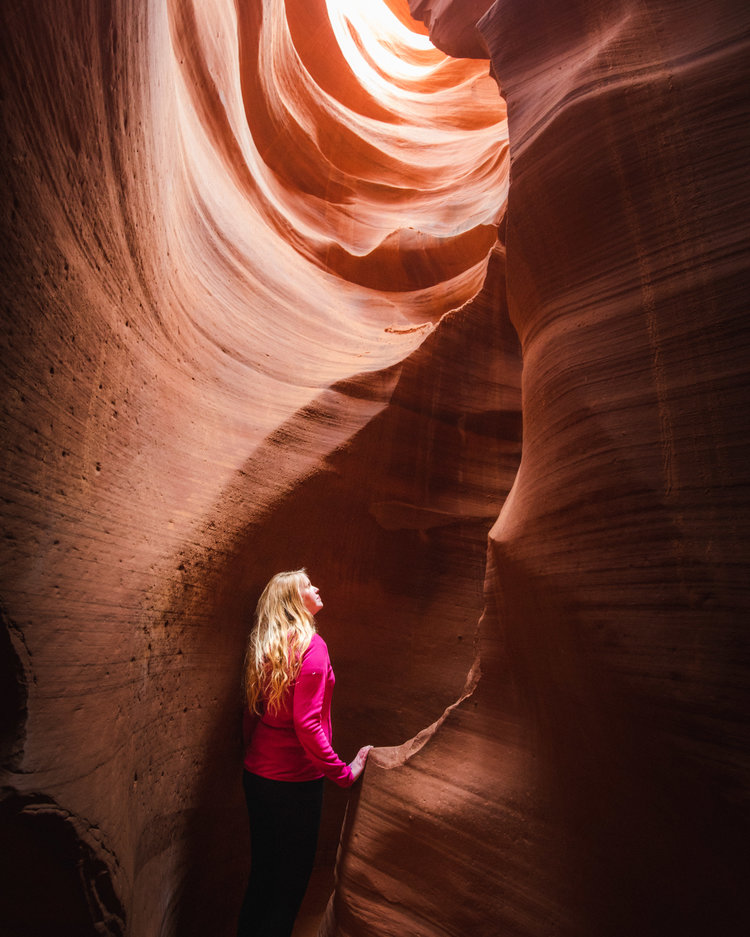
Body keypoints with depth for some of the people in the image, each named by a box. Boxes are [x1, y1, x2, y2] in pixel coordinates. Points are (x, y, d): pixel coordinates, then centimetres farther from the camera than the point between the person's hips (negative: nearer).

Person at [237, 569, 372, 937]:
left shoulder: (262, 646, 2)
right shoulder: (311, 645, -19)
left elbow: (251, 713, 9)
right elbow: (306, 723, -23)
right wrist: (343, 772, -16)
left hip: (256, 775, 7)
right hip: (295, 781, -7)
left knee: (262, 870, 22)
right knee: (291, 878, 12)